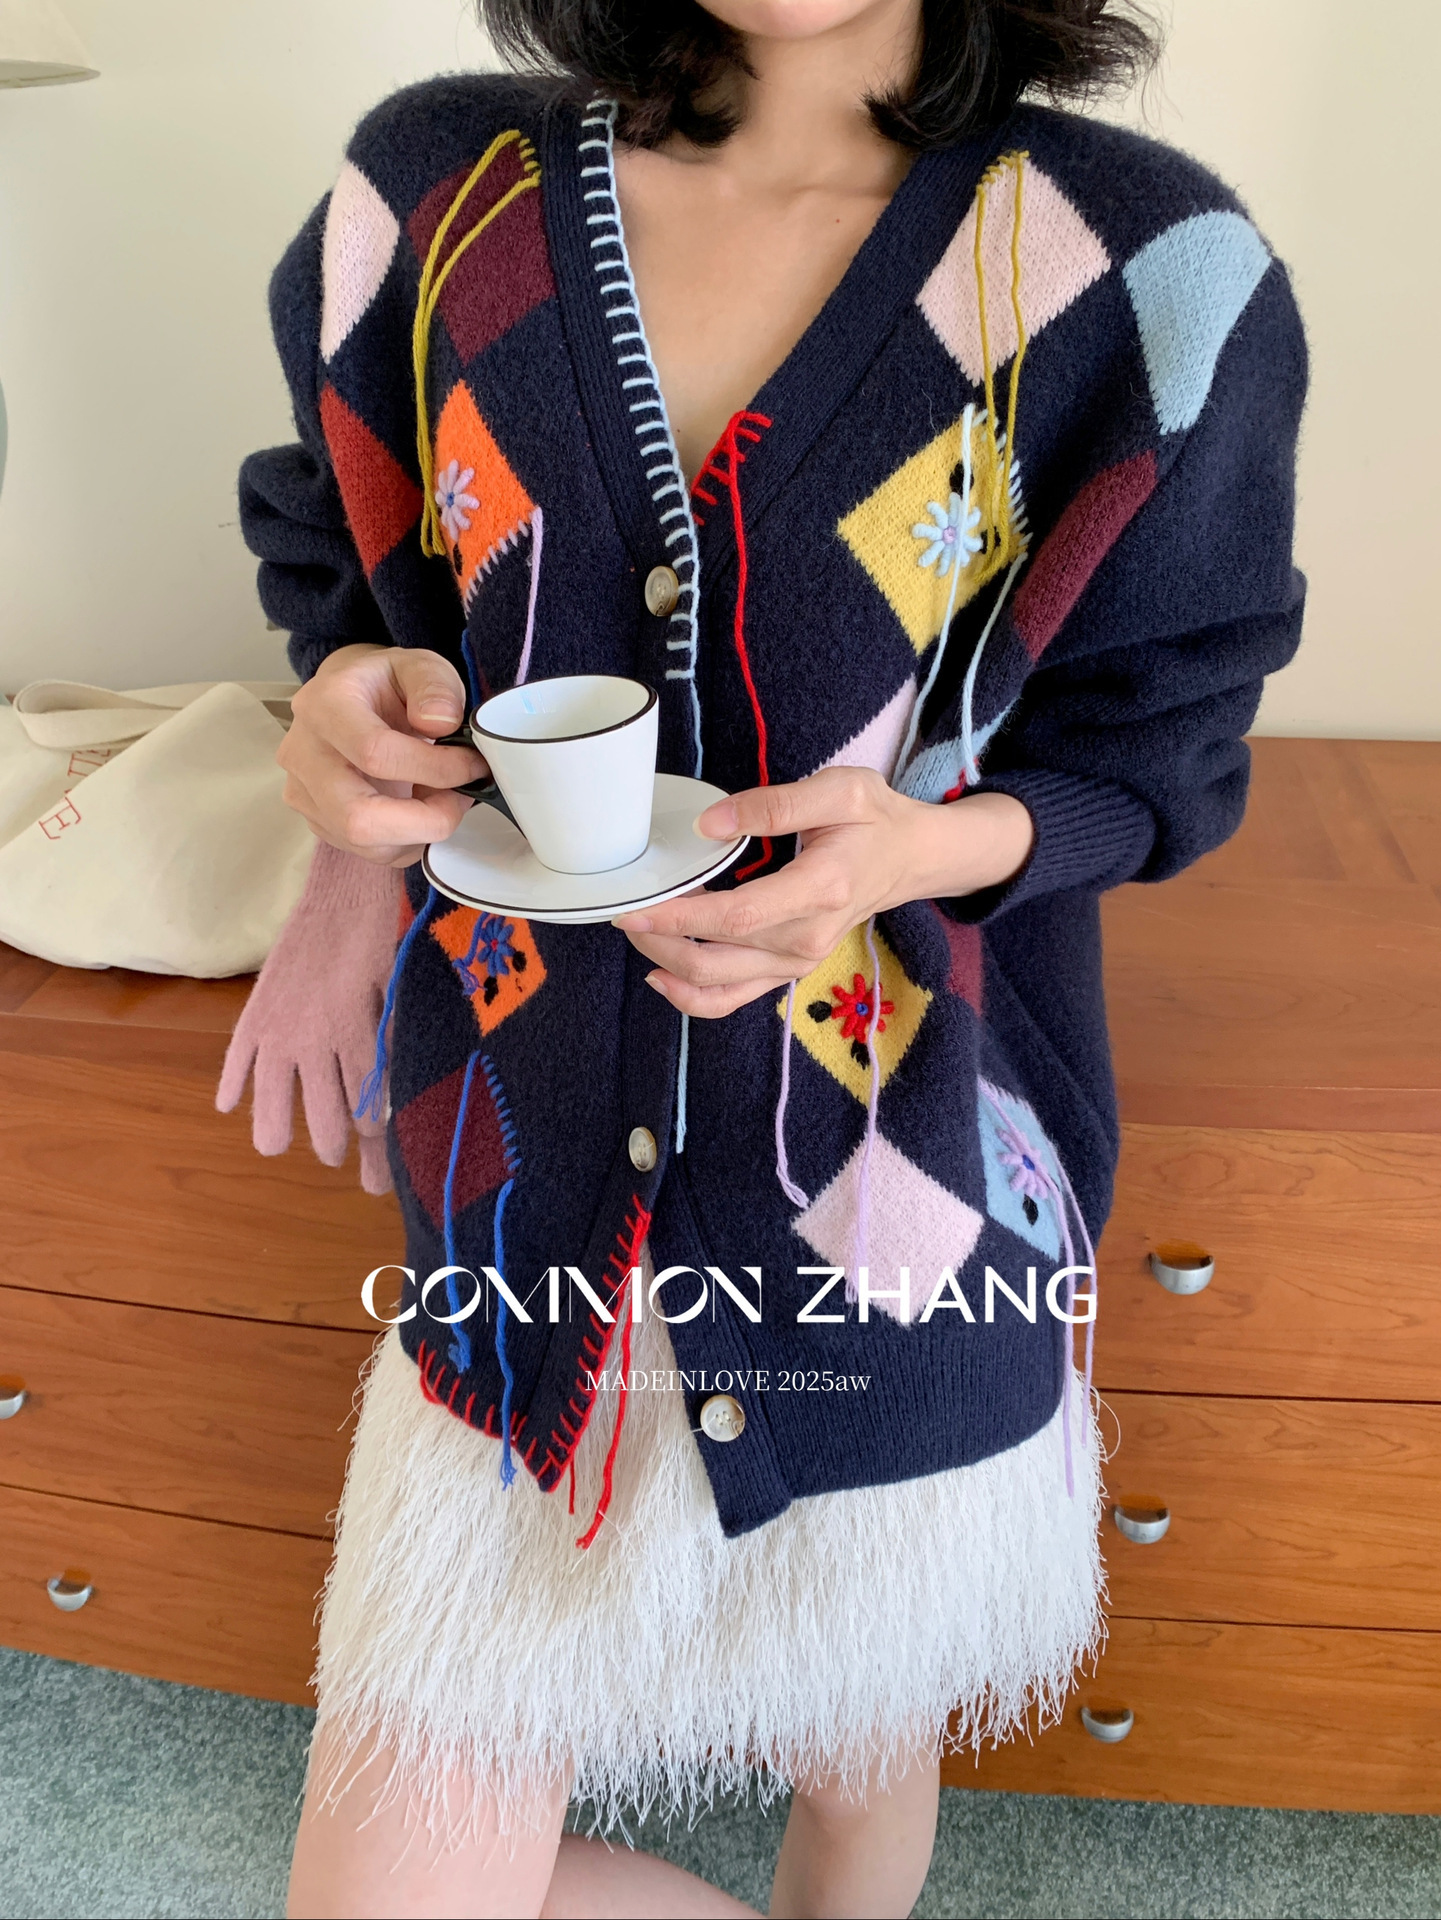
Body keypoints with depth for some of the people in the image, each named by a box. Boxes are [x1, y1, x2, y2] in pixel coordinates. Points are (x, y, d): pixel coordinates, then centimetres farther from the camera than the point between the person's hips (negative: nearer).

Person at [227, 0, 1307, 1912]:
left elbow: (1143, 753, -1)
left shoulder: (1140, 276, -8)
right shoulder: (436, 195, 0)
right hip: (529, 1161, 3)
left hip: (899, 1179, -1)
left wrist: (918, 842, -22)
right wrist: (351, 704, -10)